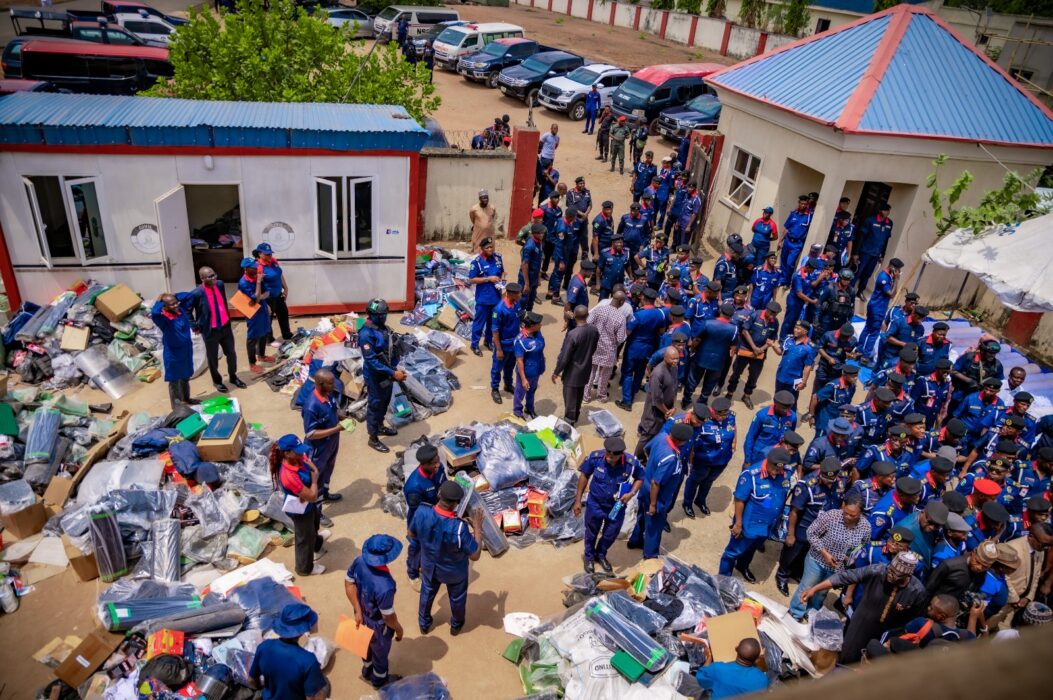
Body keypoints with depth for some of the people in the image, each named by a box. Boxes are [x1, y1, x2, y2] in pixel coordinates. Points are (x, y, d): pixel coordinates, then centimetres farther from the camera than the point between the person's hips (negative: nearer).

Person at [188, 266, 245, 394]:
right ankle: (217, 381, 34)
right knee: (213, 358, 13)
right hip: (210, 331, -5)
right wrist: (195, 326, -7)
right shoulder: (197, 293, -22)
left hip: (225, 326, 5)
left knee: (231, 353, 17)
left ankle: (233, 377, 39)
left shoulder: (219, 284, -5)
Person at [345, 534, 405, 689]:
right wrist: (399, 629, -9)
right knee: (380, 653, 26)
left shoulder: (359, 561, -25)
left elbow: (349, 583, -10)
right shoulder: (385, 586, -44)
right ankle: (380, 680, 55)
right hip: (377, 625, -6)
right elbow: (388, 617, -29)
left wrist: (358, 611, -5)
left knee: (367, 645, 35)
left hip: (362, 617, 6)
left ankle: (367, 671, 63)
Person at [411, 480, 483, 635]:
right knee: (457, 597, 29)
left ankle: (424, 624, 57)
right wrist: (477, 527, -19)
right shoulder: (458, 527, -42)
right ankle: (456, 625, 55)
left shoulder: (422, 513, -30)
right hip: (454, 571, -3)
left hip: (429, 565, 3)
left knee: (427, 592, 33)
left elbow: (411, 534, -8)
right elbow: (475, 556, -27)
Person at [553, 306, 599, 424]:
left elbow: (564, 357, -23)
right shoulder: (594, 330, -10)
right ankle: (575, 418, 44)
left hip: (572, 372, -6)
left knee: (570, 398, 12)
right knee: (579, 396, 25)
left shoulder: (572, 334, -30)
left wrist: (556, 372, -9)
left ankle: (569, 422, 26)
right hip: (585, 370, 6)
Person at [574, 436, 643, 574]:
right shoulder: (595, 456, -29)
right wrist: (578, 500, -7)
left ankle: (601, 555, 55)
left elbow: (640, 478, -5)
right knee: (591, 533, 22)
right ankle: (589, 557, 53)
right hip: (595, 503, -1)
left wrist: (632, 493, -23)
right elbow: (584, 475, -11)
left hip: (617, 505, 1)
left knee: (611, 534, 23)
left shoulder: (632, 463, -28)